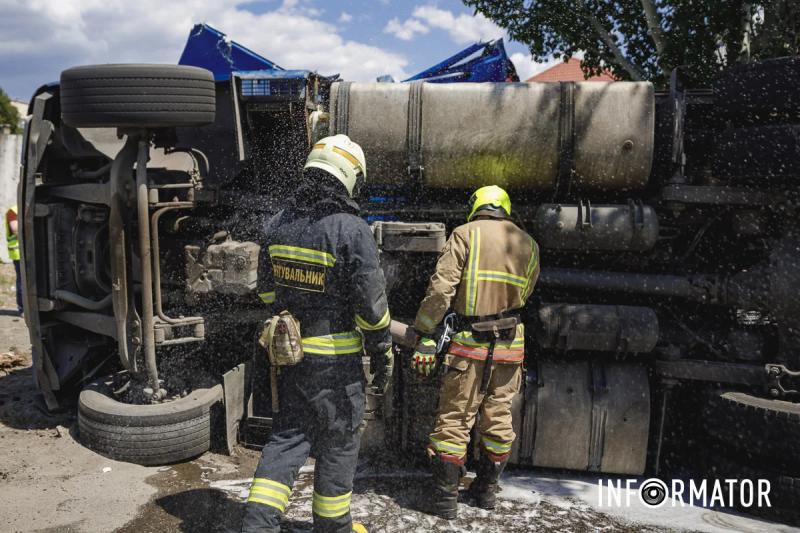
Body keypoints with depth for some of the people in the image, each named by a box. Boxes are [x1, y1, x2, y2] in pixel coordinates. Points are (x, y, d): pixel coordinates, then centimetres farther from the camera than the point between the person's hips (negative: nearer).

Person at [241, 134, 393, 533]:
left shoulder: (279, 224, 2)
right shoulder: (352, 230, -17)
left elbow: (267, 288, 13)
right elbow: (371, 304, -16)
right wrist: (382, 353, -3)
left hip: (288, 351, 6)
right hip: (334, 358, -5)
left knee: (288, 434, 18)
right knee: (339, 440, 13)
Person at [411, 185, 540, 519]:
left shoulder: (466, 234, -6)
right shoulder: (528, 244, 9)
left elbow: (441, 288, -14)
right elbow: (523, 294, 12)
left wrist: (424, 336, -11)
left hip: (470, 344, -4)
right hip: (510, 344, 4)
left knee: (454, 419, 4)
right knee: (498, 418, 15)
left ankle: (445, 496, 9)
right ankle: (486, 489, 27)